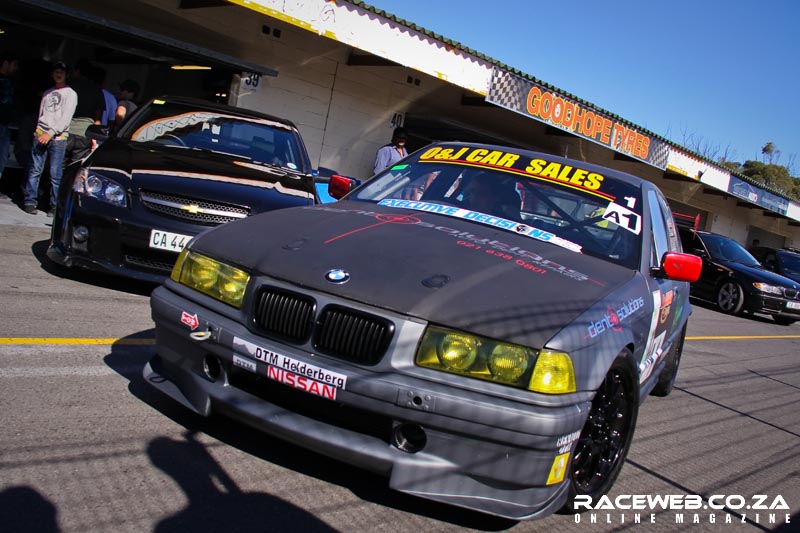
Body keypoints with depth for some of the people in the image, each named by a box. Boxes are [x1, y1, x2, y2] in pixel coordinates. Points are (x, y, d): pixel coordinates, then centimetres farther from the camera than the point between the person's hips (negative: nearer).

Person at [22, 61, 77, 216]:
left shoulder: (71, 94, 5)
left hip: (58, 137, -4)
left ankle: (55, 206, -2)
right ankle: (30, 201, 1)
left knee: (56, 174, -6)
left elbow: (66, 118, -5)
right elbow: (41, 114, 21)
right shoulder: (47, 93, 21)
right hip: (40, 134, 4)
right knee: (35, 169, -2)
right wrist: (38, 131, 9)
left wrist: (50, 133, -13)